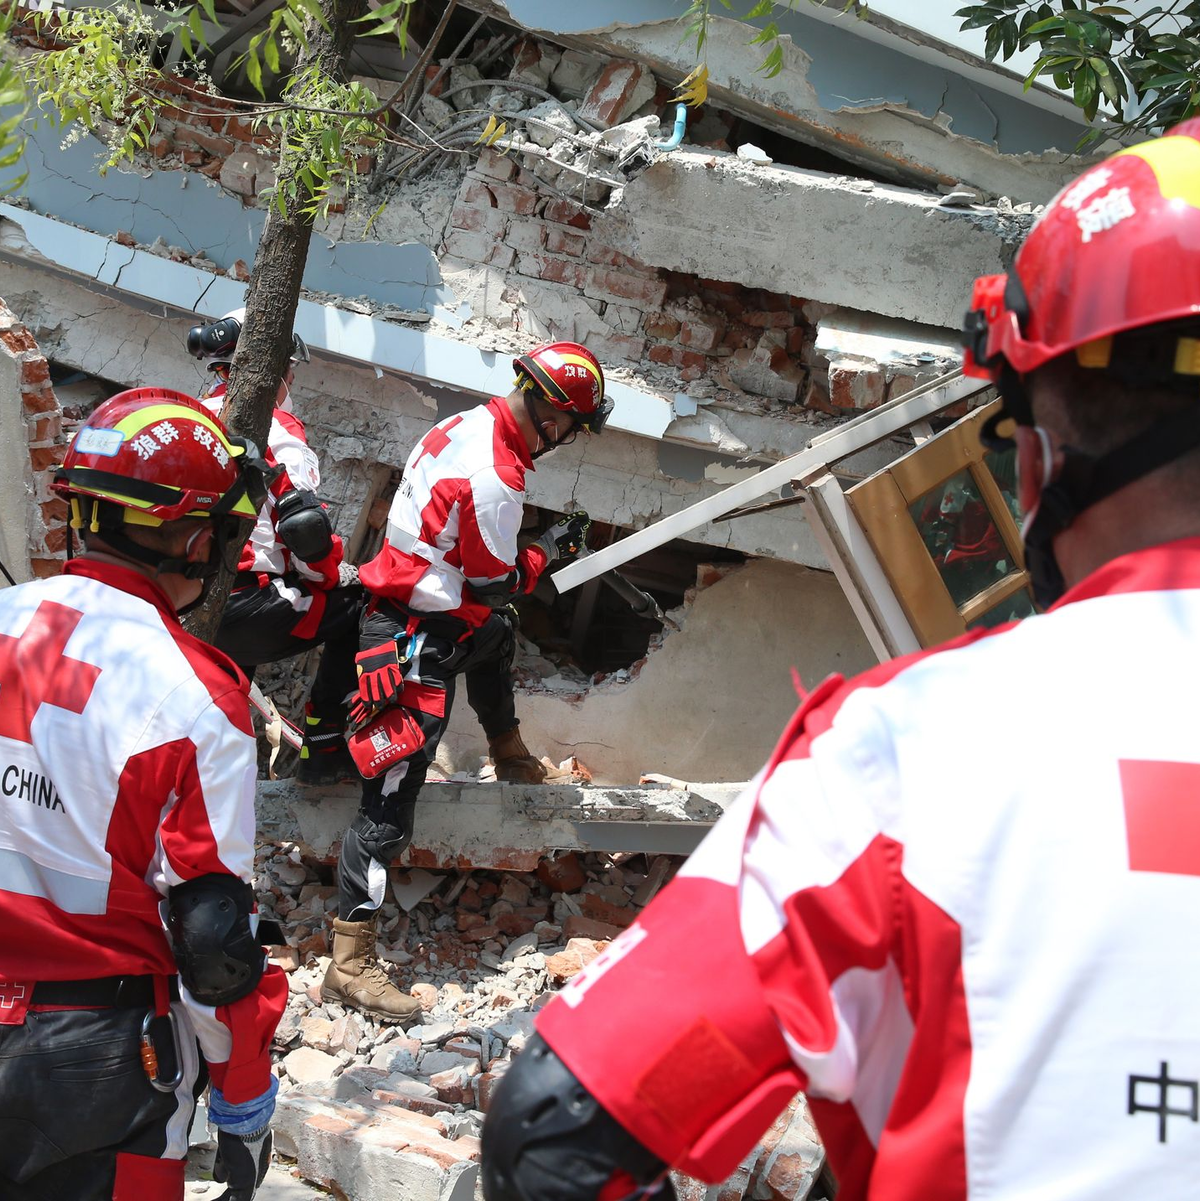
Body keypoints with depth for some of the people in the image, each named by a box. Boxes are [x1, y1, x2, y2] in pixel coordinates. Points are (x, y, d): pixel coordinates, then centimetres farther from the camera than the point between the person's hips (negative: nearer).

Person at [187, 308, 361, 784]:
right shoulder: (274, 428, -9)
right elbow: (305, 526, -17)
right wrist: (337, 578, 2)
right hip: (246, 610, -9)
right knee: (355, 610, 2)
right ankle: (325, 752, 4)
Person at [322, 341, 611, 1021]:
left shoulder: (468, 425, 3)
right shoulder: (495, 479, -26)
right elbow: (495, 583, -16)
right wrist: (548, 554, -1)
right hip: (423, 639, -11)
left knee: (498, 635, 39)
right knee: (393, 799, -9)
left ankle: (512, 759, 62)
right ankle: (351, 963, -7)